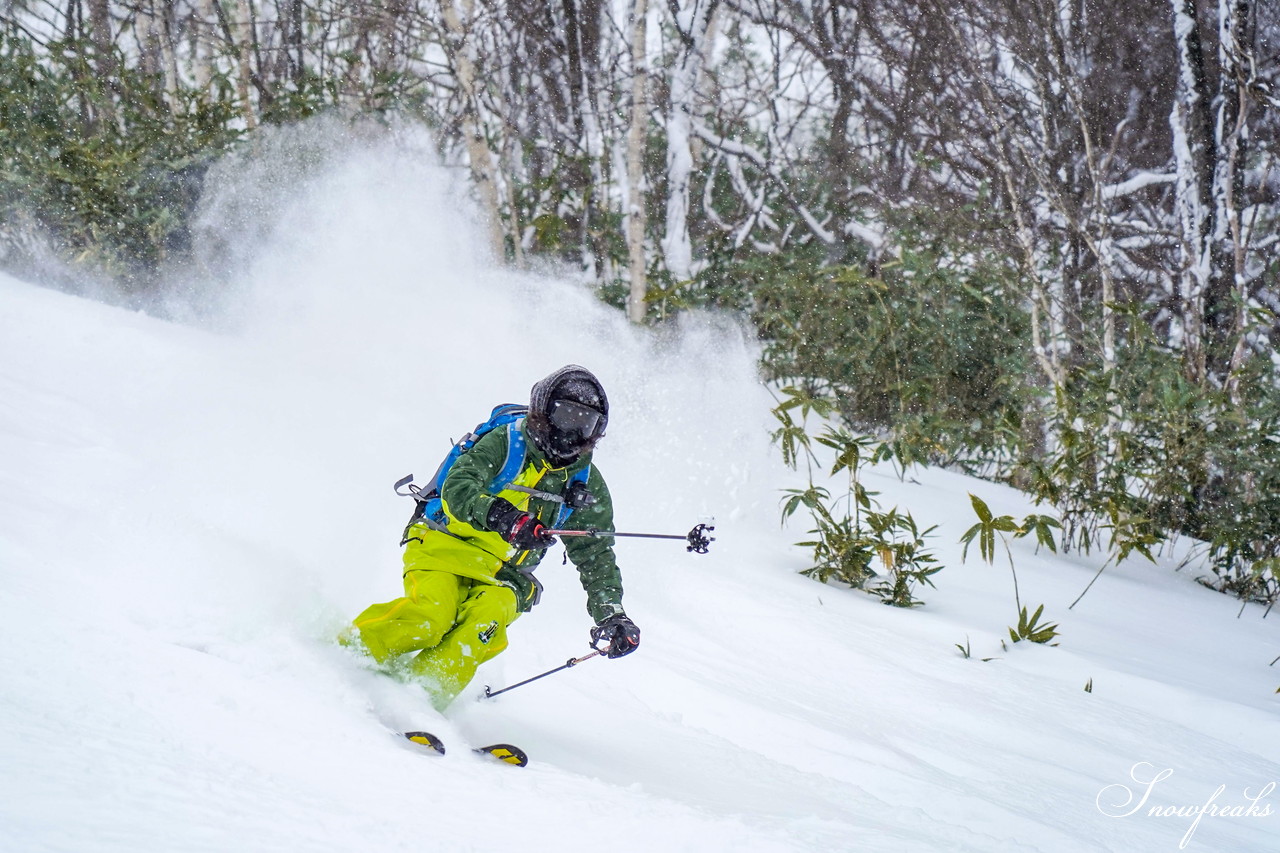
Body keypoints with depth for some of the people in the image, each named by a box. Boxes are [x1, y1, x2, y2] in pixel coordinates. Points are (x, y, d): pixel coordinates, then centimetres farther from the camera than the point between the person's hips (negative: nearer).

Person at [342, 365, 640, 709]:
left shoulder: (587, 484, 10)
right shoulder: (504, 443, -4)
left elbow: (596, 555, 15)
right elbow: (457, 487, -20)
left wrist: (611, 614, 0)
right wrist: (502, 517, -39)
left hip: (501, 577, 4)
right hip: (447, 548, -3)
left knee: (488, 621, -31)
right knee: (430, 615, -31)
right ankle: (349, 649, -13)